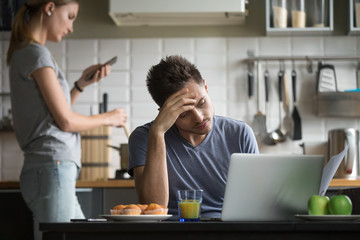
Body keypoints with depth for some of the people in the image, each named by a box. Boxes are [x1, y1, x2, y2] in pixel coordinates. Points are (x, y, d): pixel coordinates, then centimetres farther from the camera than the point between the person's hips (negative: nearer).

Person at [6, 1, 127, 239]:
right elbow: (66, 121, -11)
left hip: (58, 170, 10)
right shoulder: (37, 54, -9)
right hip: (52, 168, -10)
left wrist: (82, 84, 17)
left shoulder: (24, 54, 19)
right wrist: (108, 118, 5)